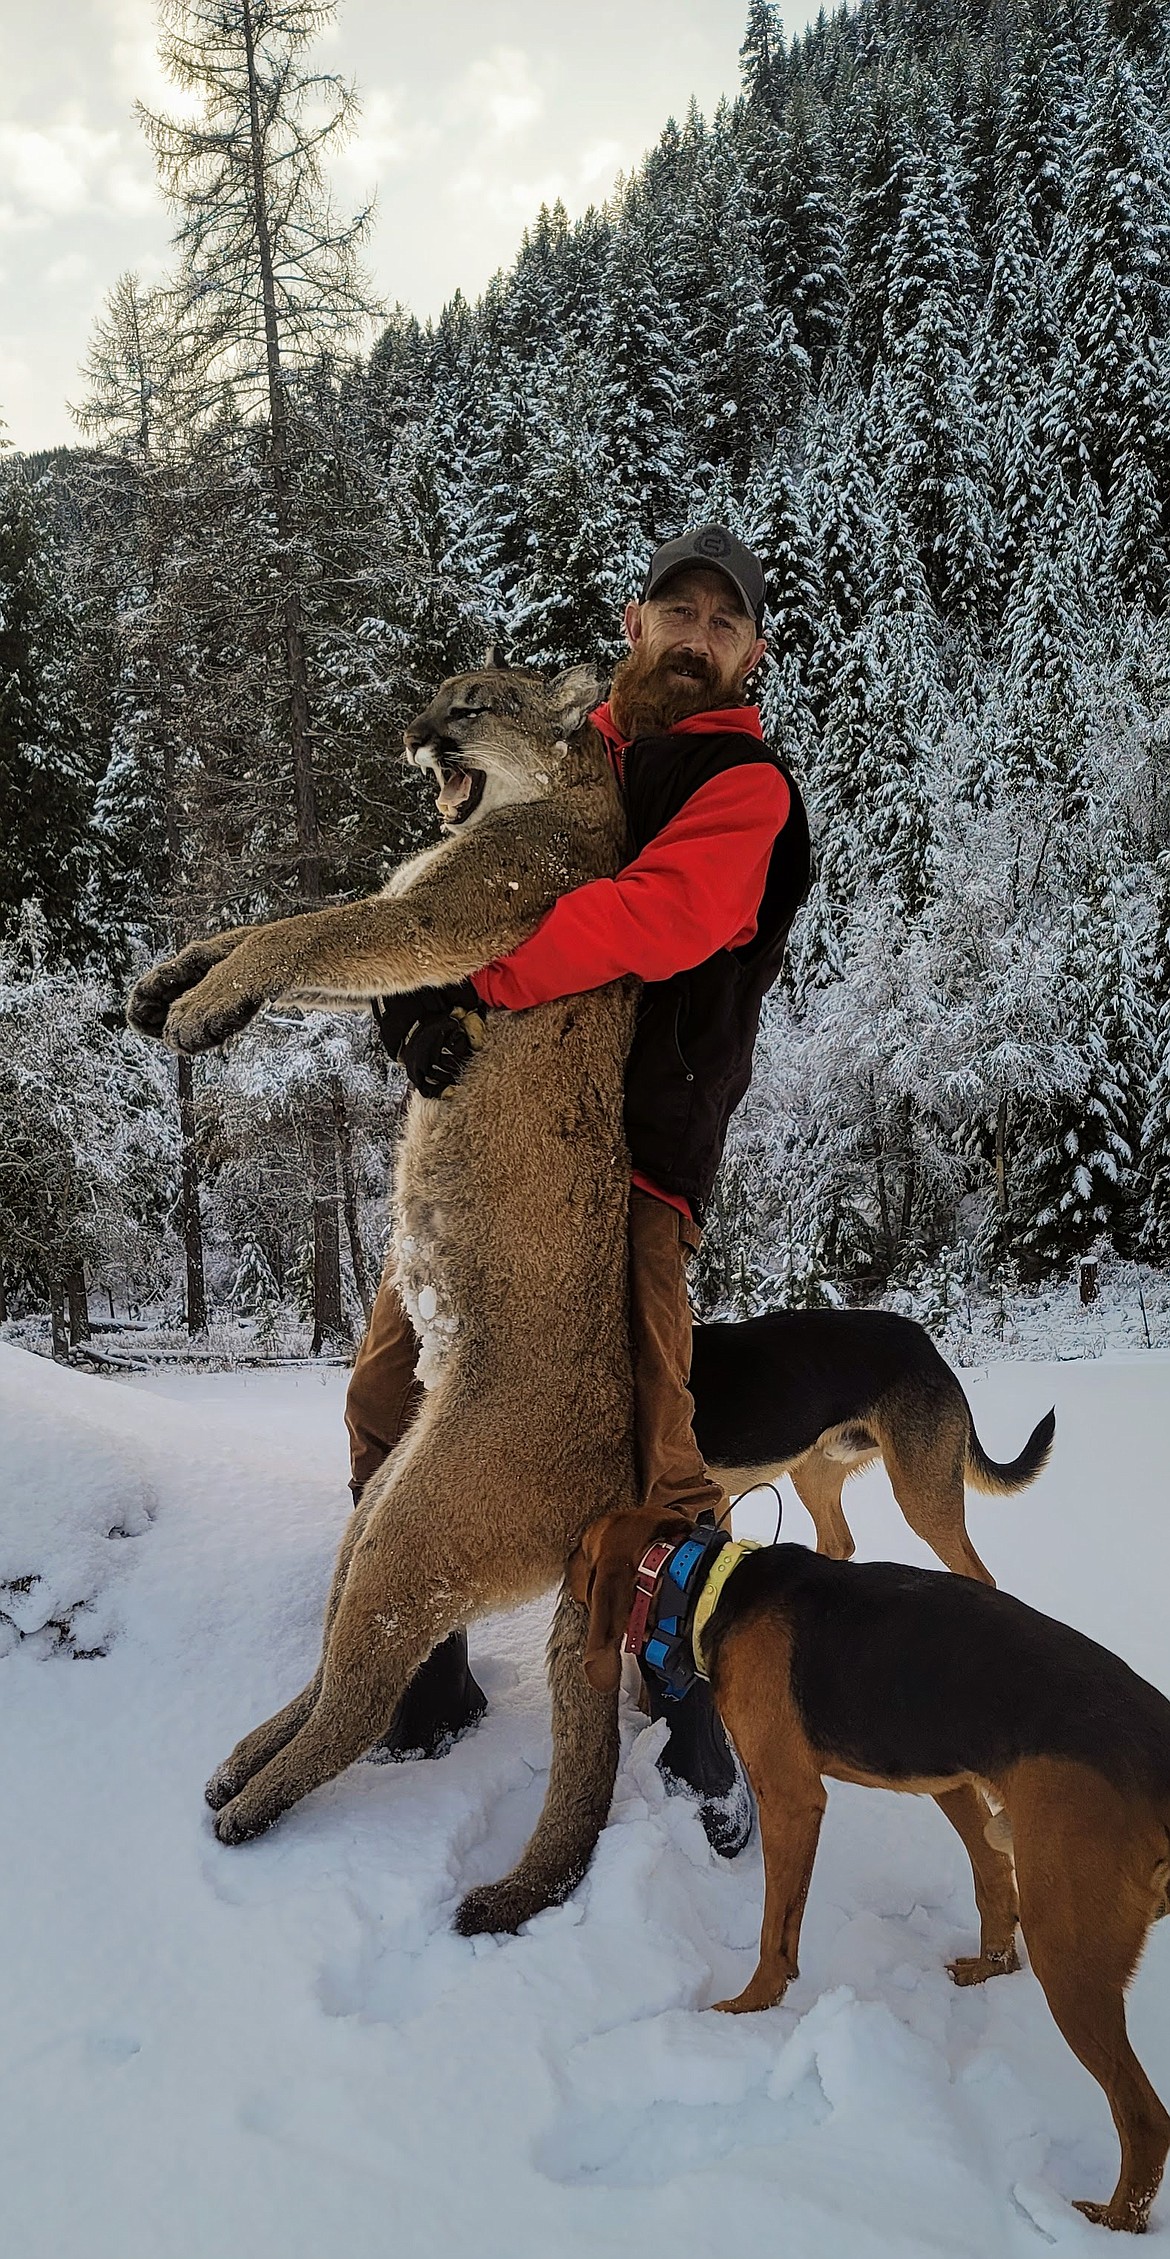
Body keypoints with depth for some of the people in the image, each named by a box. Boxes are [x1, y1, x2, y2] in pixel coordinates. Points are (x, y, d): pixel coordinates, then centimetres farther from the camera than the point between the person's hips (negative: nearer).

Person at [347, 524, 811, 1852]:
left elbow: (657, 914, -19)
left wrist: (480, 985, -24)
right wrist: (409, 991, -11)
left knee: (644, 1441, -12)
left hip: (633, 1146, -5)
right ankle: (423, 1679, 20)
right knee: (387, 1387, 2)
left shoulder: (745, 783, 0)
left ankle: (701, 1723, 9)